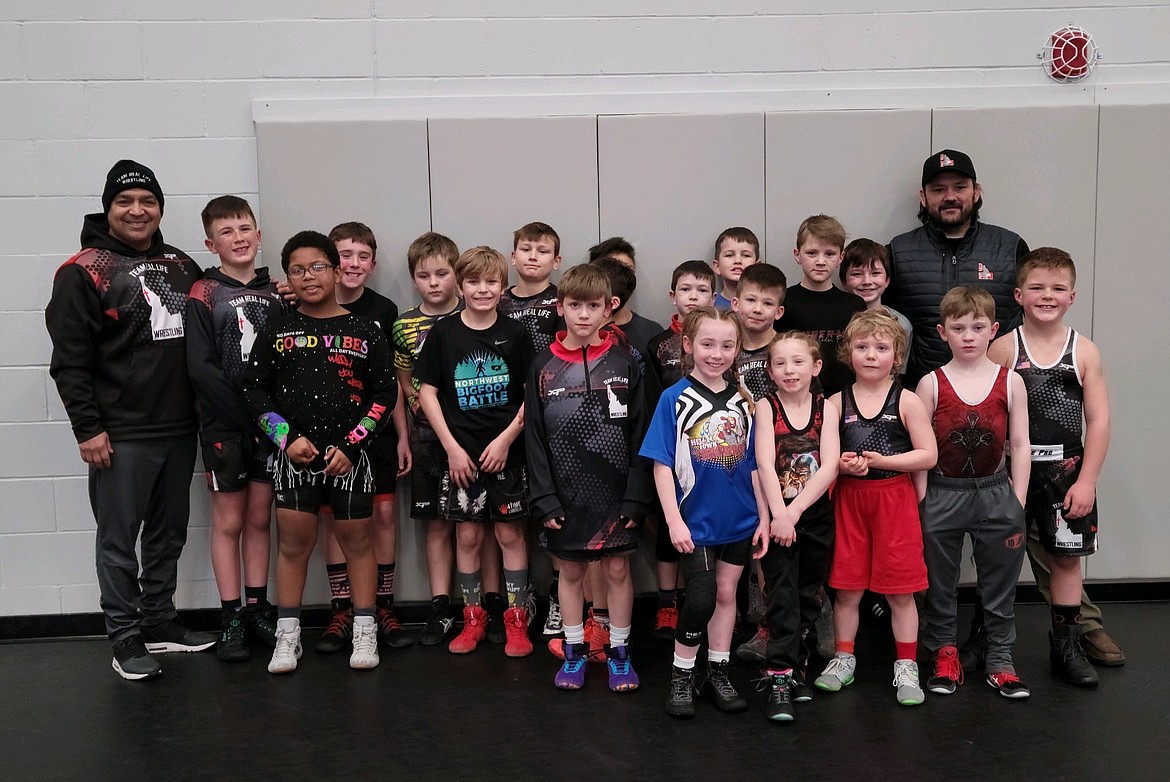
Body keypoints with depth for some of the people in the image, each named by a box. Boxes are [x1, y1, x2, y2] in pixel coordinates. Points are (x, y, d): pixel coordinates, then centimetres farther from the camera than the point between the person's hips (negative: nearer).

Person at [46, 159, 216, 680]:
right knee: (119, 539, 1)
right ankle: (125, 641, 12)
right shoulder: (84, 271, -5)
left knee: (169, 534, 14)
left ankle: (160, 623, 27)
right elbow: (69, 359, -9)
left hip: (179, 429, 6)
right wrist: (87, 428, -13)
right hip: (120, 436, -5)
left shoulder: (182, 266, 12)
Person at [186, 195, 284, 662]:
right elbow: (201, 367, -11)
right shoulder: (204, 294, -3)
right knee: (229, 520, 3)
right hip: (224, 425, -3)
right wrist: (246, 411, -17)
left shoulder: (275, 292, 9)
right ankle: (230, 619, 11)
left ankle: (257, 608, 20)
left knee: (259, 518, 10)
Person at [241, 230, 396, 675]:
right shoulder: (276, 332, 5)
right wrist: (287, 438, -8)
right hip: (294, 455, 1)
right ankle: (287, 635, 16)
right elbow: (255, 391, 4)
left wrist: (350, 445, -9)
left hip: (350, 456, -1)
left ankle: (365, 634, 16)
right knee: (293, 543, 5)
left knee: (357, 541, 6)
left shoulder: (365, 332, 1)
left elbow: (384, 393, 0)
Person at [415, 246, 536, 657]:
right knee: (467, 535, 8)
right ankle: (473, 619, 21)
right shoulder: (442, 333, -1)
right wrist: (452, 447, -6)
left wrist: (507, 438, -10)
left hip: (506, 452, 0)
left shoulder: (515, 334, -2)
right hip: (461, 453, 1)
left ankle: (516, 621, 15)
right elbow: (427, 392, -1)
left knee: (510, 534, 5)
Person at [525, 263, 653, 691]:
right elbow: (534, 437, 0)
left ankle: (619, 651, 22)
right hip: (565, 494, 1)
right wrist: (544, 497, -7)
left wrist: (636, 495, -8)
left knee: (617, 569, 8)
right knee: (571, 571, 11)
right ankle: (574, 650, 25)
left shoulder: (624, 363, -2)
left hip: (615, 492, -1)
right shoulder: (544, 366, 0)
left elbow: (639, 433, -2)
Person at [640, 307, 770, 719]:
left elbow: (754, 465, 7)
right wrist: (674, 521, -15)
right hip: (696, 522, -4)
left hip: (740, 520, 4)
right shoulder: (674, 399, -7)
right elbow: (662, 466, -9)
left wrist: (764, 517, 4)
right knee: (702, 596, -10)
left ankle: (718, 672, 27)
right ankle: (681, 675, 10)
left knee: (726, 593, 12)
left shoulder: (743, 401, 3)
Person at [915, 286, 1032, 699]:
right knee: (940, 584, 10)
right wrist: (922, 502, -6)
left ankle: (1000, 660, 21)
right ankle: (945, 654, 26)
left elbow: (1019, 444, 2)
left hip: (996, 491, 1)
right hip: (943, 493, -1)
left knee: (1000, 584, 9)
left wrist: (1018, 503, -1)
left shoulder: (1010, 382, 0)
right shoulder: (931, 383, -4)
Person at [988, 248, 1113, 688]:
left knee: (1066, 556, 9)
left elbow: (1098, 420, -1)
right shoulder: (1004, 348, -4)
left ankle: (1066, 647, 22)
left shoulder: (1084, 351, 0)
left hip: (1067, 470, 2)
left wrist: (1086, 480, -6)